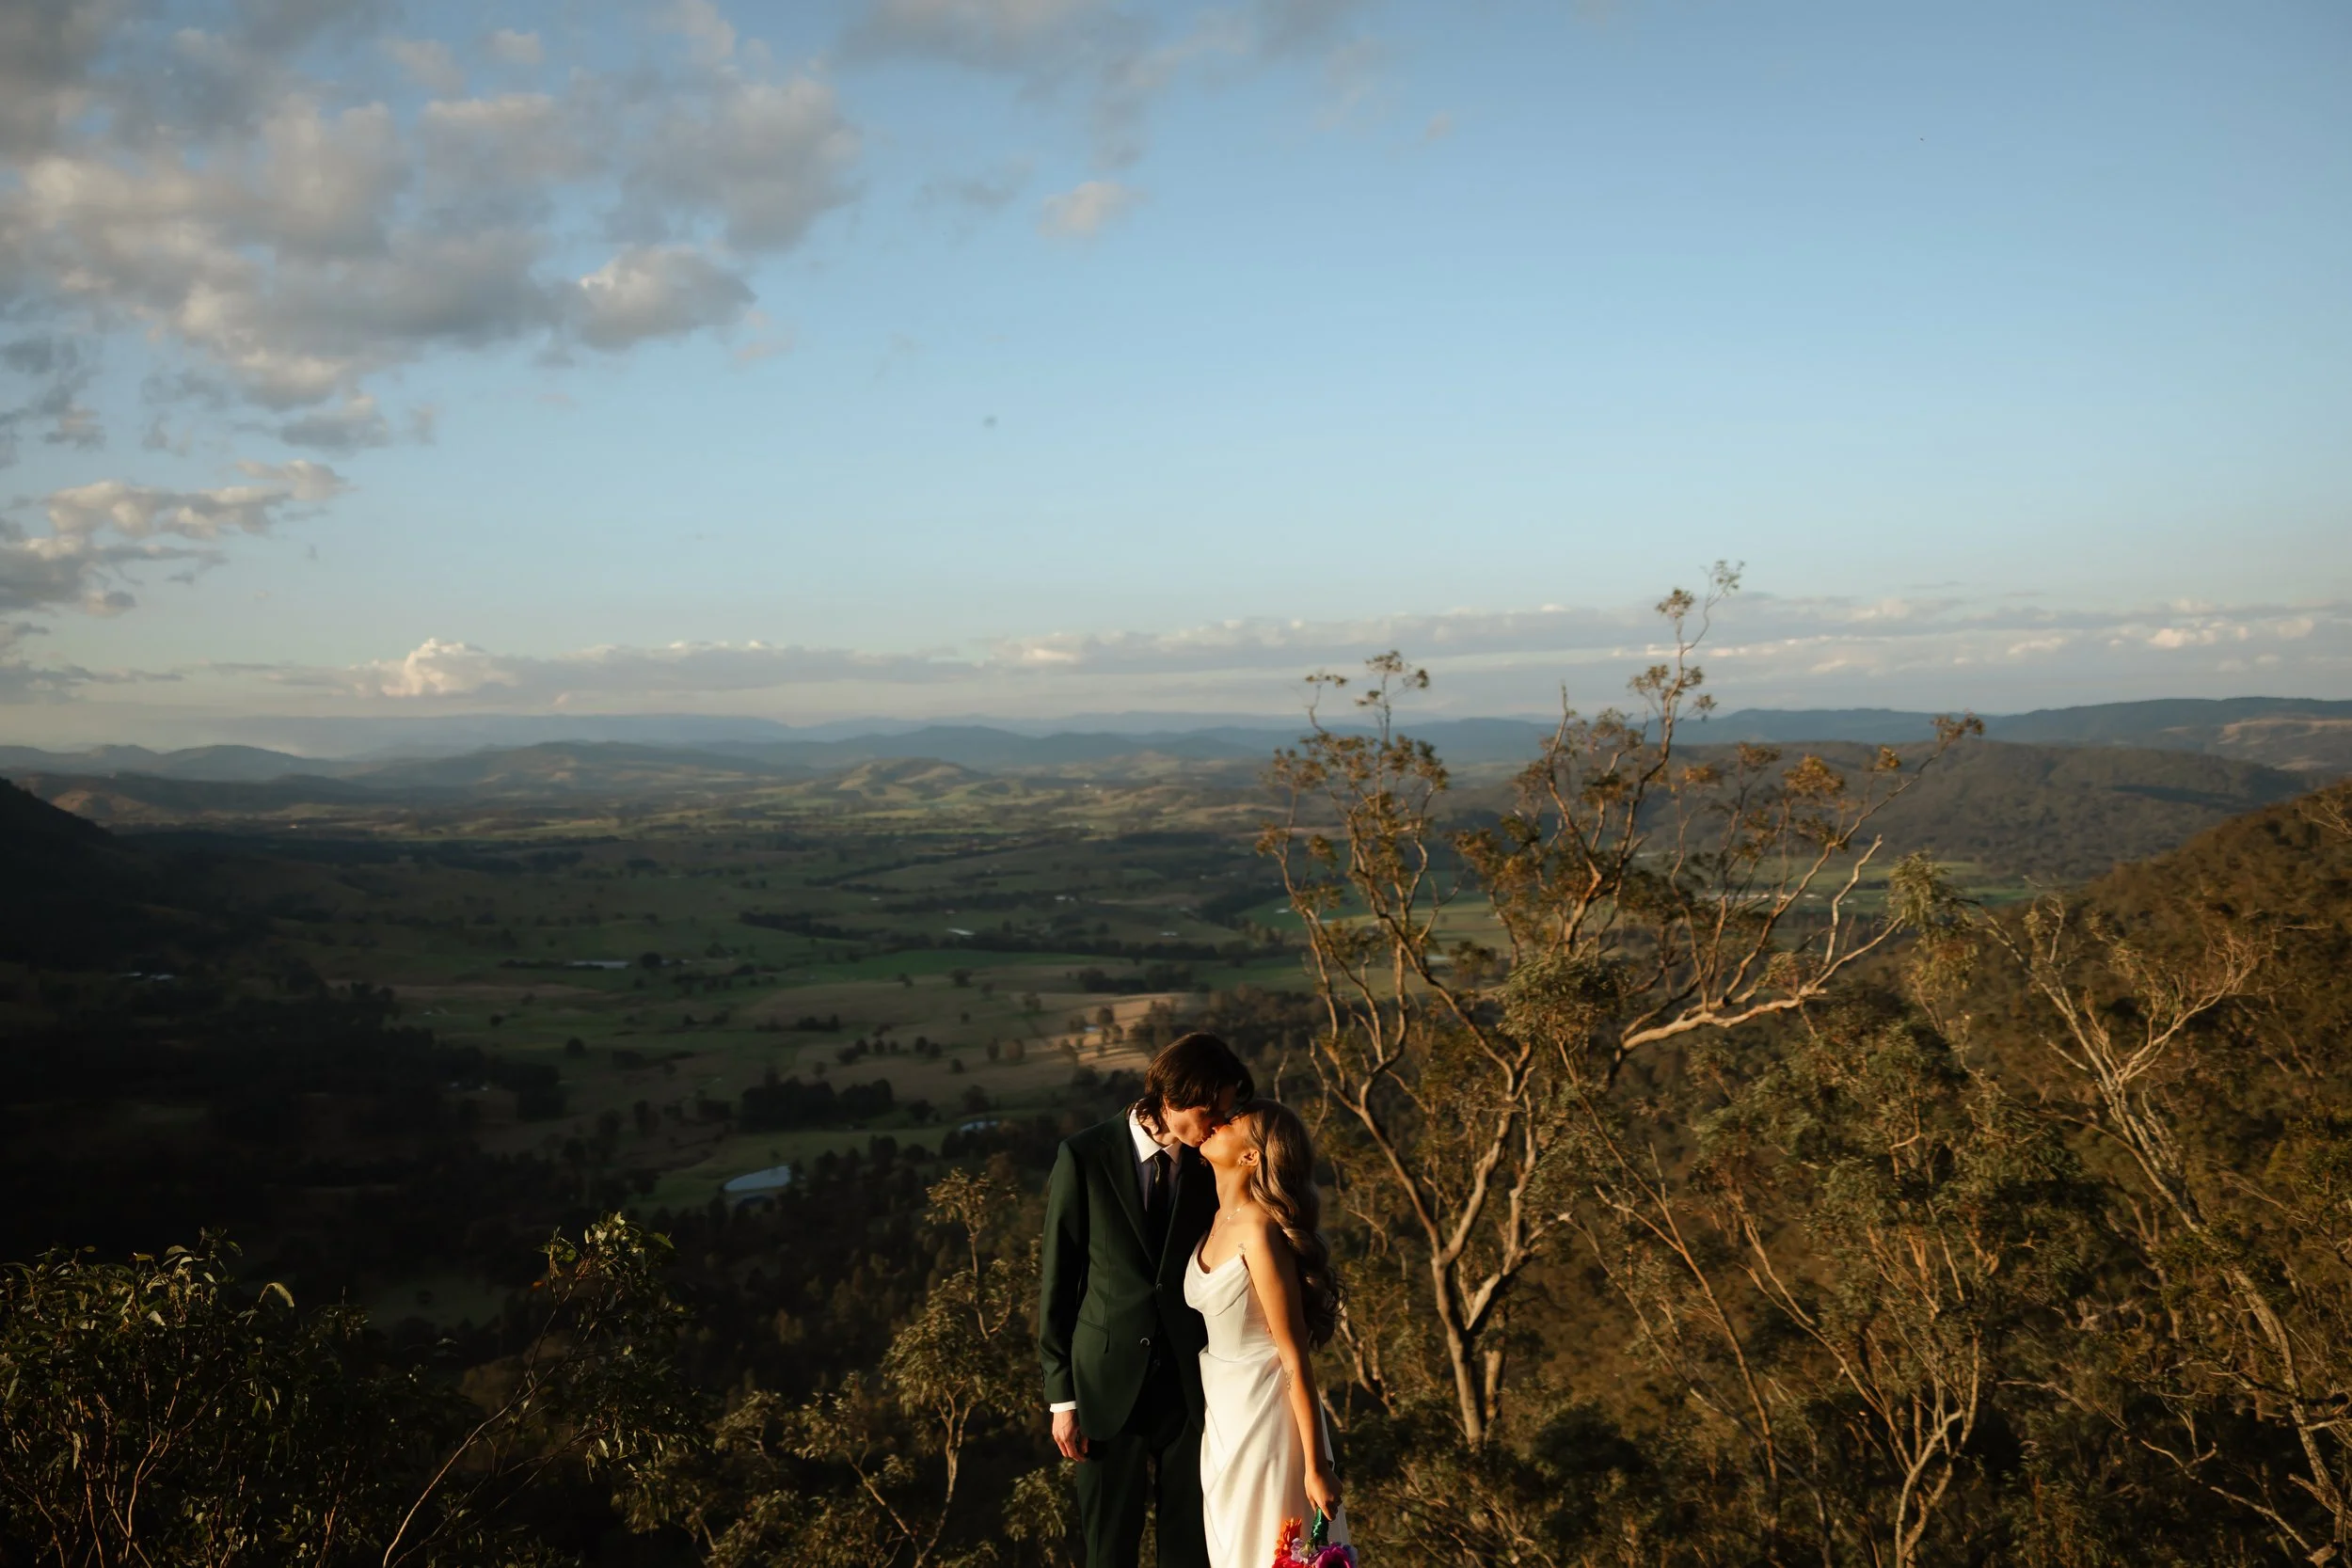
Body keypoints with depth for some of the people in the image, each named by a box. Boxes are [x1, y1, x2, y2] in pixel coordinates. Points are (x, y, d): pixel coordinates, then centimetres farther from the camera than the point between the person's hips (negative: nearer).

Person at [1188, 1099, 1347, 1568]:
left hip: (1265, 1413, -8)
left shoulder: (1260, 1232, -24)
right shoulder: (1222, 1218, 2)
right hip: (1223, 1411, 8)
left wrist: (1316, 1467, -19)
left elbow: (1295, 1356, -21)